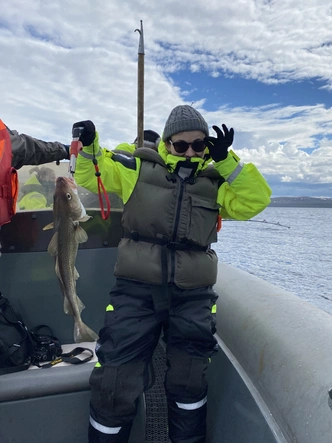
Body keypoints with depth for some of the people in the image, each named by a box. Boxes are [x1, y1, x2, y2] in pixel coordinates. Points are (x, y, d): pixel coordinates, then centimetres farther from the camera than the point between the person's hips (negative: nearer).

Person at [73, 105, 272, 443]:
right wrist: (89, 146, -6)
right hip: (137, 291, -1)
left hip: (193, 296, 2)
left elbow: (255, 200, 0)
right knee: (115, 386, 4)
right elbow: (90, 174, 13)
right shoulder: (139, 168, 6)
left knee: (189, 384, 16)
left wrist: (226, 161, -7)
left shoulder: (216, 182, 11)